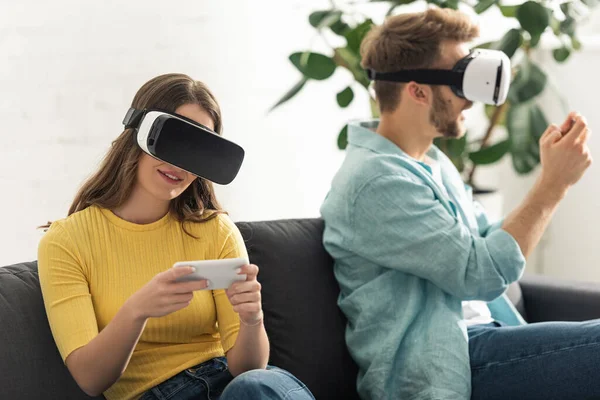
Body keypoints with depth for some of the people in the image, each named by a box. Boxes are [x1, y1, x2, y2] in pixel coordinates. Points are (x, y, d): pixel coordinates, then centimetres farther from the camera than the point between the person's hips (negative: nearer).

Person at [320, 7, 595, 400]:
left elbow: (492, 240, 17)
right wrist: (553, 184, -13)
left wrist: (553, 175, 5)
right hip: (441, 367, -9)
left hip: (480, 335, 9)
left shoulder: (433, 162, 15)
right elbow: (483, 273, -19)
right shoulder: (375, 182, -17)